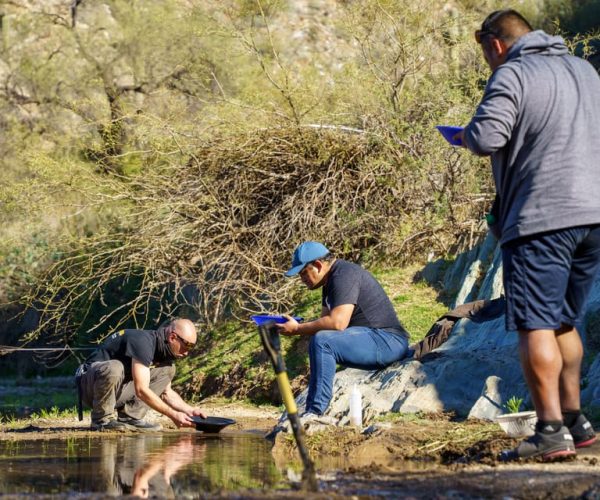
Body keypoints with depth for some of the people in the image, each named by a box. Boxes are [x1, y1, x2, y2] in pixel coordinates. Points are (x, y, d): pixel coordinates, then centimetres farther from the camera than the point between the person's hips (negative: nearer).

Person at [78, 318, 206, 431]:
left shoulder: (163, 350, 5)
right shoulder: (143, 342, -24)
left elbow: (167, 392, 14)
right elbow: (141, 390, -29)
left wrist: (190, 410, 0)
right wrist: (173, 415, -25)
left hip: (122, 389, 9)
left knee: (167, 369, 0)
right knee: (114, 368, -40)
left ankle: (129, 416, -7)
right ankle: (103, 420, -20)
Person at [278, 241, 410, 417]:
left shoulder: (343, 276, -15)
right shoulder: (331, 279, 18)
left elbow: (337, 322, -26)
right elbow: (325, 321, 18)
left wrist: (298, 329, -16)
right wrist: (298, 326, 2)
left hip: (387, 342, -11)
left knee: (322, 341, -25)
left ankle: (314, 413, -25)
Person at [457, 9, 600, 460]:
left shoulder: (511, 74, -5)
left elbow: (486, 138, -16)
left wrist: (468, 135, 6)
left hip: (541, 219, -8)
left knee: (535, 325, -6)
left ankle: (552, 429, -11)